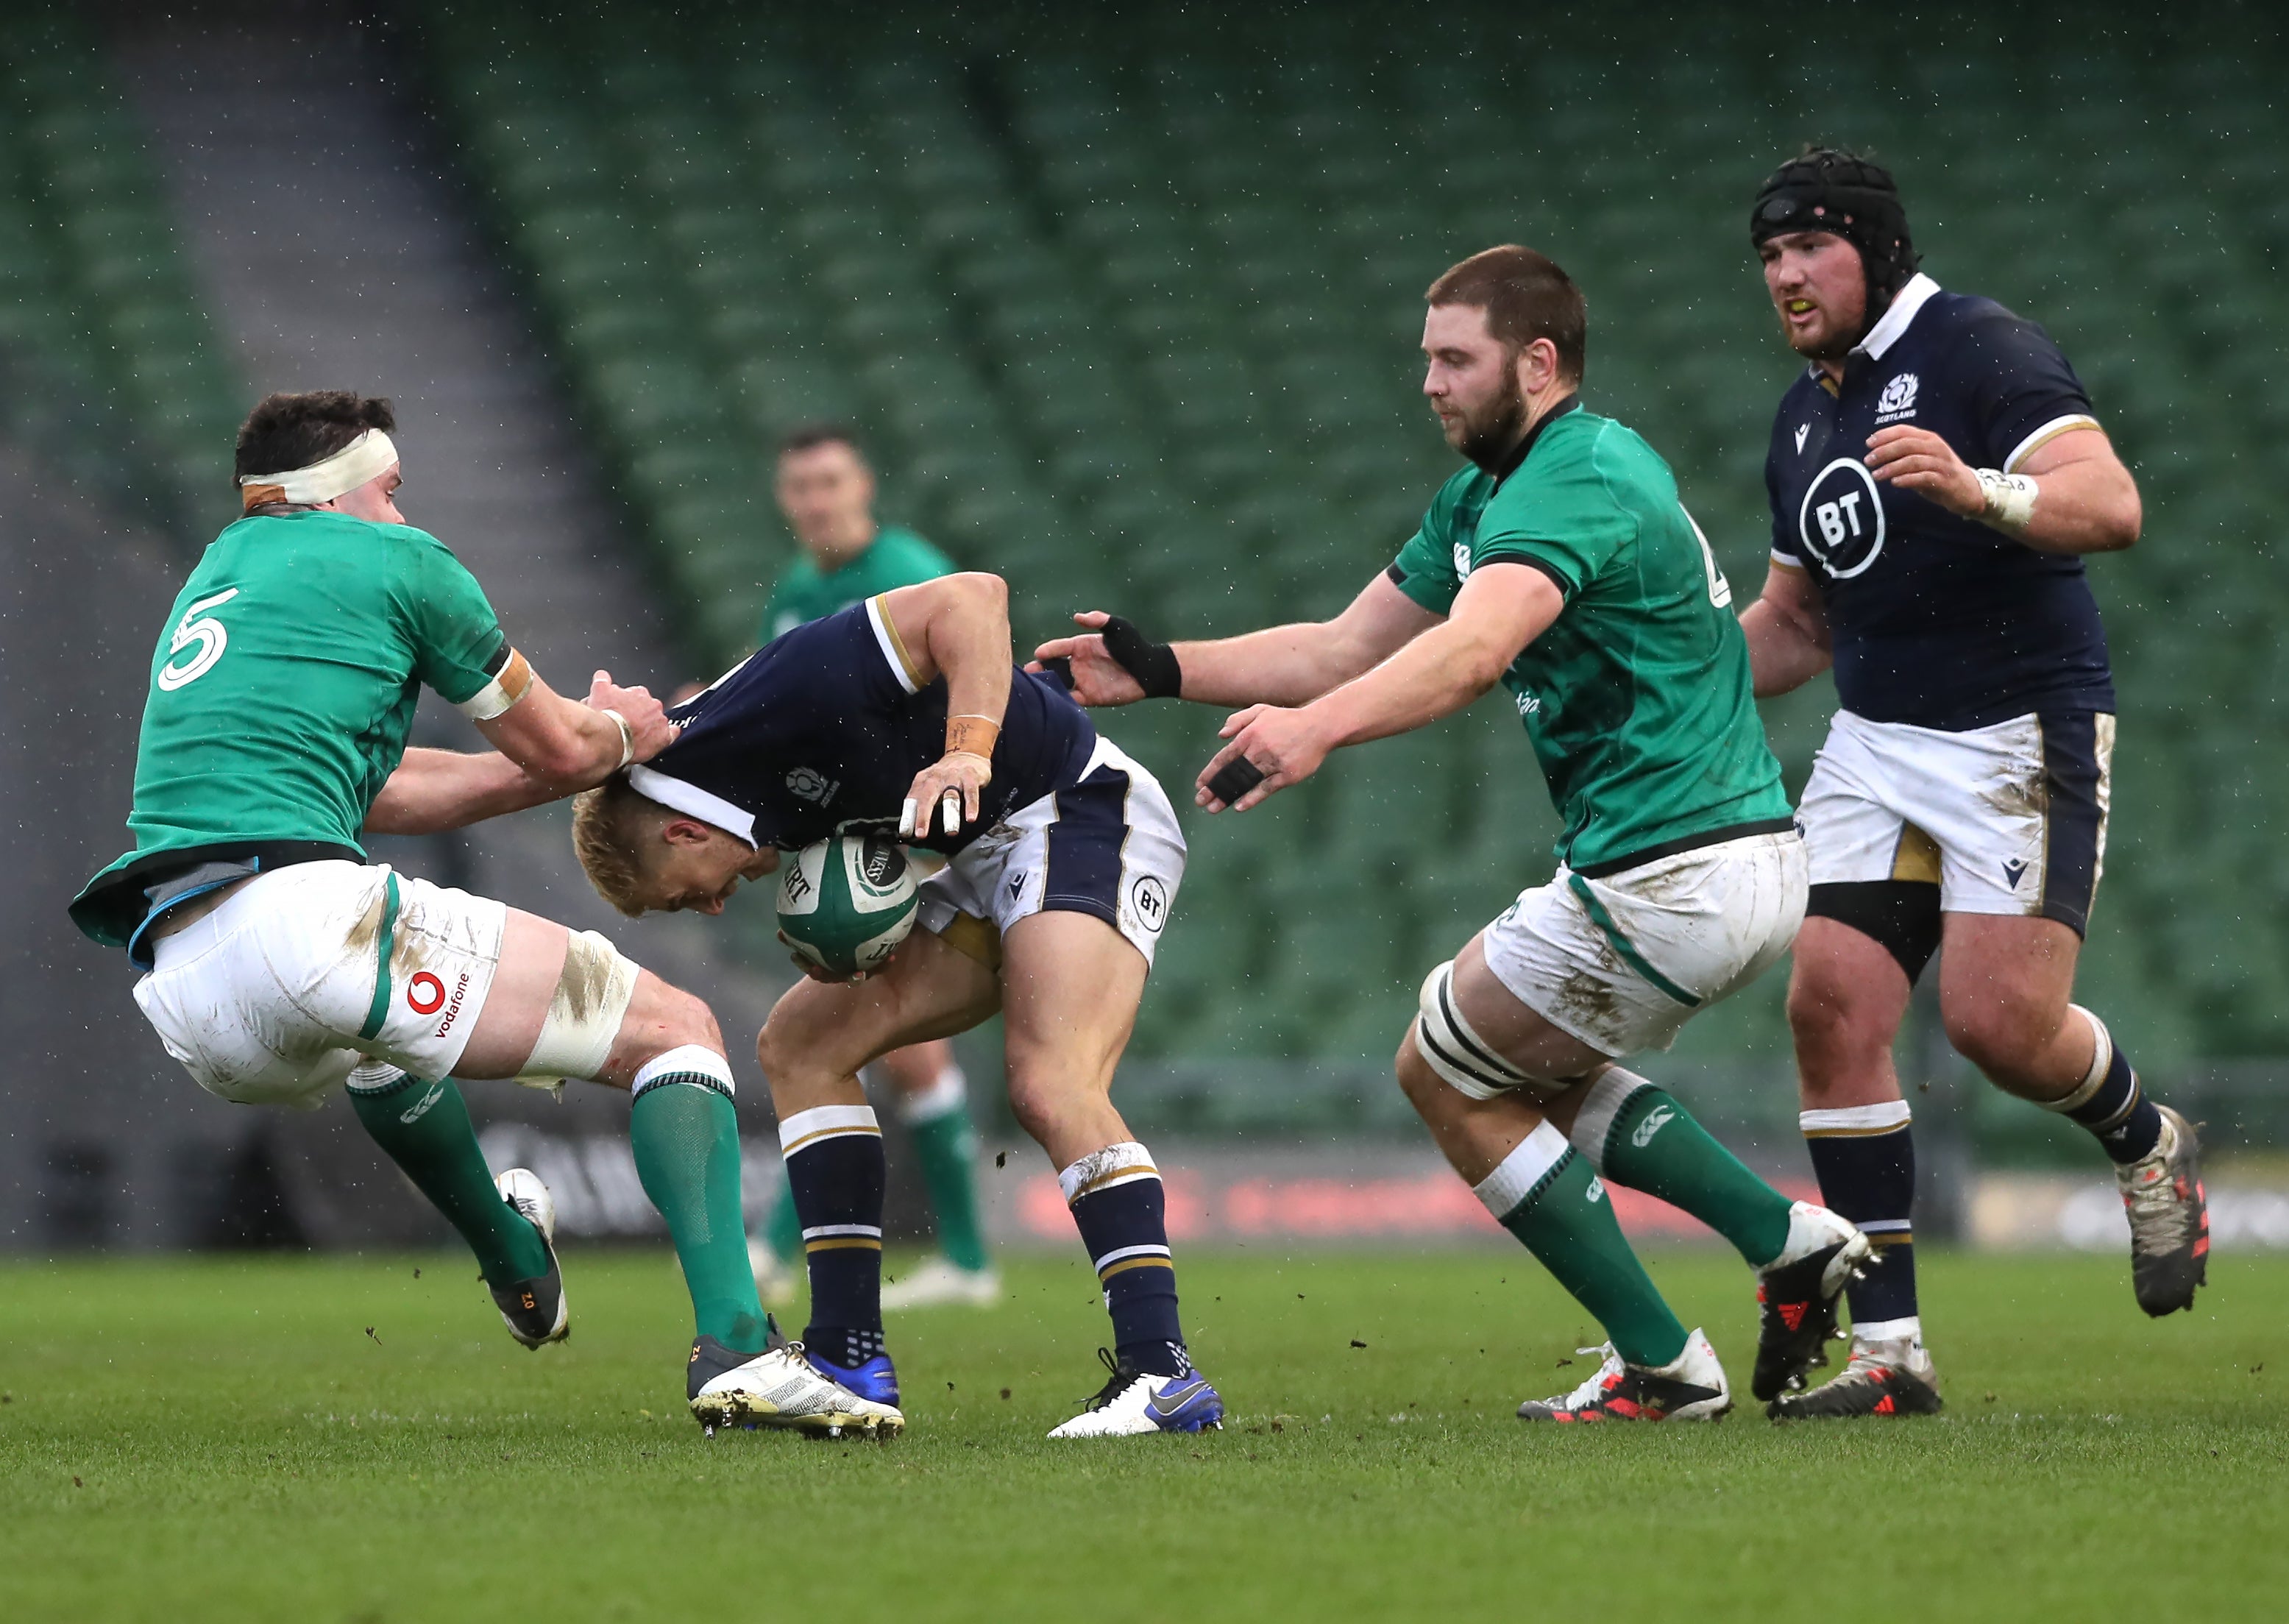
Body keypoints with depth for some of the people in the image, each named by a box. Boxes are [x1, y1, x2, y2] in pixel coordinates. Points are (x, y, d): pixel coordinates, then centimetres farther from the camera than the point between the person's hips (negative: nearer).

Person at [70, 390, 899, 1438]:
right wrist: (621, 733, 41)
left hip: (187, 1011, 8)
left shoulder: (210, 582, 31)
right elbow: (558, 749, 18)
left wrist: (576, 746, 42)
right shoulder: (397, 561, 10)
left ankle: (514, 1265, 62)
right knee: (675, 1029, 2)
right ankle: (733, 1346, -18)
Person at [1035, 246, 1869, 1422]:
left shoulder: (1577, 481, -18)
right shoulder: (1482, 496, 15)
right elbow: (1347, 649, 18)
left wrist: (1318, 727, -52)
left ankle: (1660, 1367, 6)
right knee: (1534, 1076, 25)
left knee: (1445, 1072, 5)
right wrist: (1161, 671, 8)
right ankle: (1785, 1239, 14)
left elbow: (1473, 650, -37)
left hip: (1670, 874, -10)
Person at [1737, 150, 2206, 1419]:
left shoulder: (1981, 352, -10)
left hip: (2022, 732, -7)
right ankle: (1886, 1350, -6)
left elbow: (2111, 504, -23)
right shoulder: (1804, 419, 16)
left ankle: (2146, 1145, 18)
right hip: (1875, 743, 7)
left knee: (1999, 1021, -17)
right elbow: (1795, 621, 27)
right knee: (1831, 1004, -8)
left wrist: (1977, 490, -41)